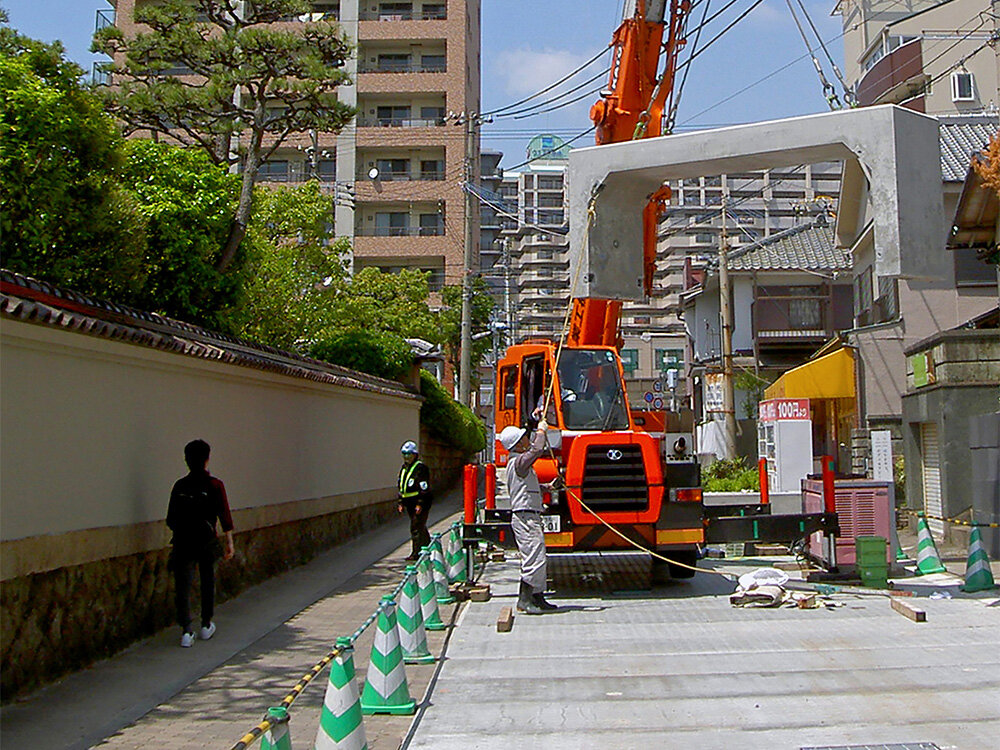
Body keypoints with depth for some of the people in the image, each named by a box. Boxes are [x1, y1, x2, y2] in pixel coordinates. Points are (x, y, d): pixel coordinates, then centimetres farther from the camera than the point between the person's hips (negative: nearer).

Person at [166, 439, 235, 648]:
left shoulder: (179, 485, 3)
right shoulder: (214, 484, -5)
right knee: (208, 583, 16)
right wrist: (229, 542, -5)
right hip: (206, 542, -1)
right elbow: (224, 515, -8)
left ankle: (186, 631, -10)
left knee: (182, 586, 2)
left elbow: (171, 518, 7)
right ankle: (206, 625, 28)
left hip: (182, 543, 1)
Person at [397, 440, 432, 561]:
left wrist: (420, 504, -19)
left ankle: (416, 553, -7)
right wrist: (401, 503, 18)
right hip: (409, 503, 9)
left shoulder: (420, 467, -11)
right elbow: (401, 487, 23)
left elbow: (424, 488, -15)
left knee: (416, 528, -11)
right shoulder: (404, 468, 16)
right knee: (421, 528, 16)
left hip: (420, 503, -9)